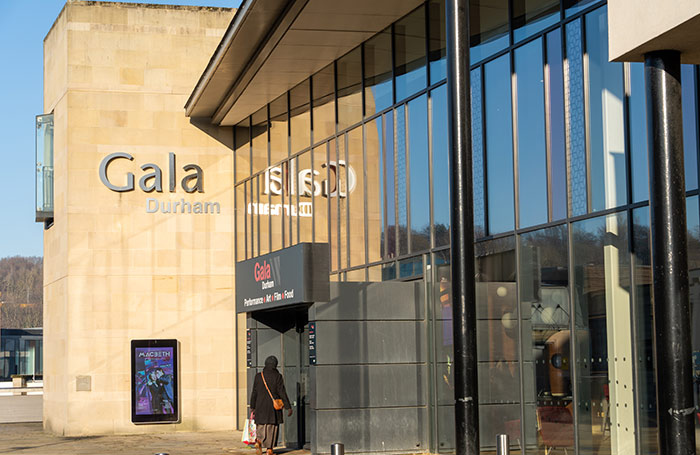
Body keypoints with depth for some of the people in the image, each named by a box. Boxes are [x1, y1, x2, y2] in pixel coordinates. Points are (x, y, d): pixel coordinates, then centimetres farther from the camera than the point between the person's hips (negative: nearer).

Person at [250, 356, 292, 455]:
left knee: (261, 427, 14)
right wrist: (288, 407, -5)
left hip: (260, 406, 2)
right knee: (272, 427, 6)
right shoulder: (277, 377, -7)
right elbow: (282, 393, -10)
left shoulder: (258, 376, 1)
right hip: (274, 407, -2)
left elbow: (254, 393, 4)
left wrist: (252, 407, 12)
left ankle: (258, 441, -13)